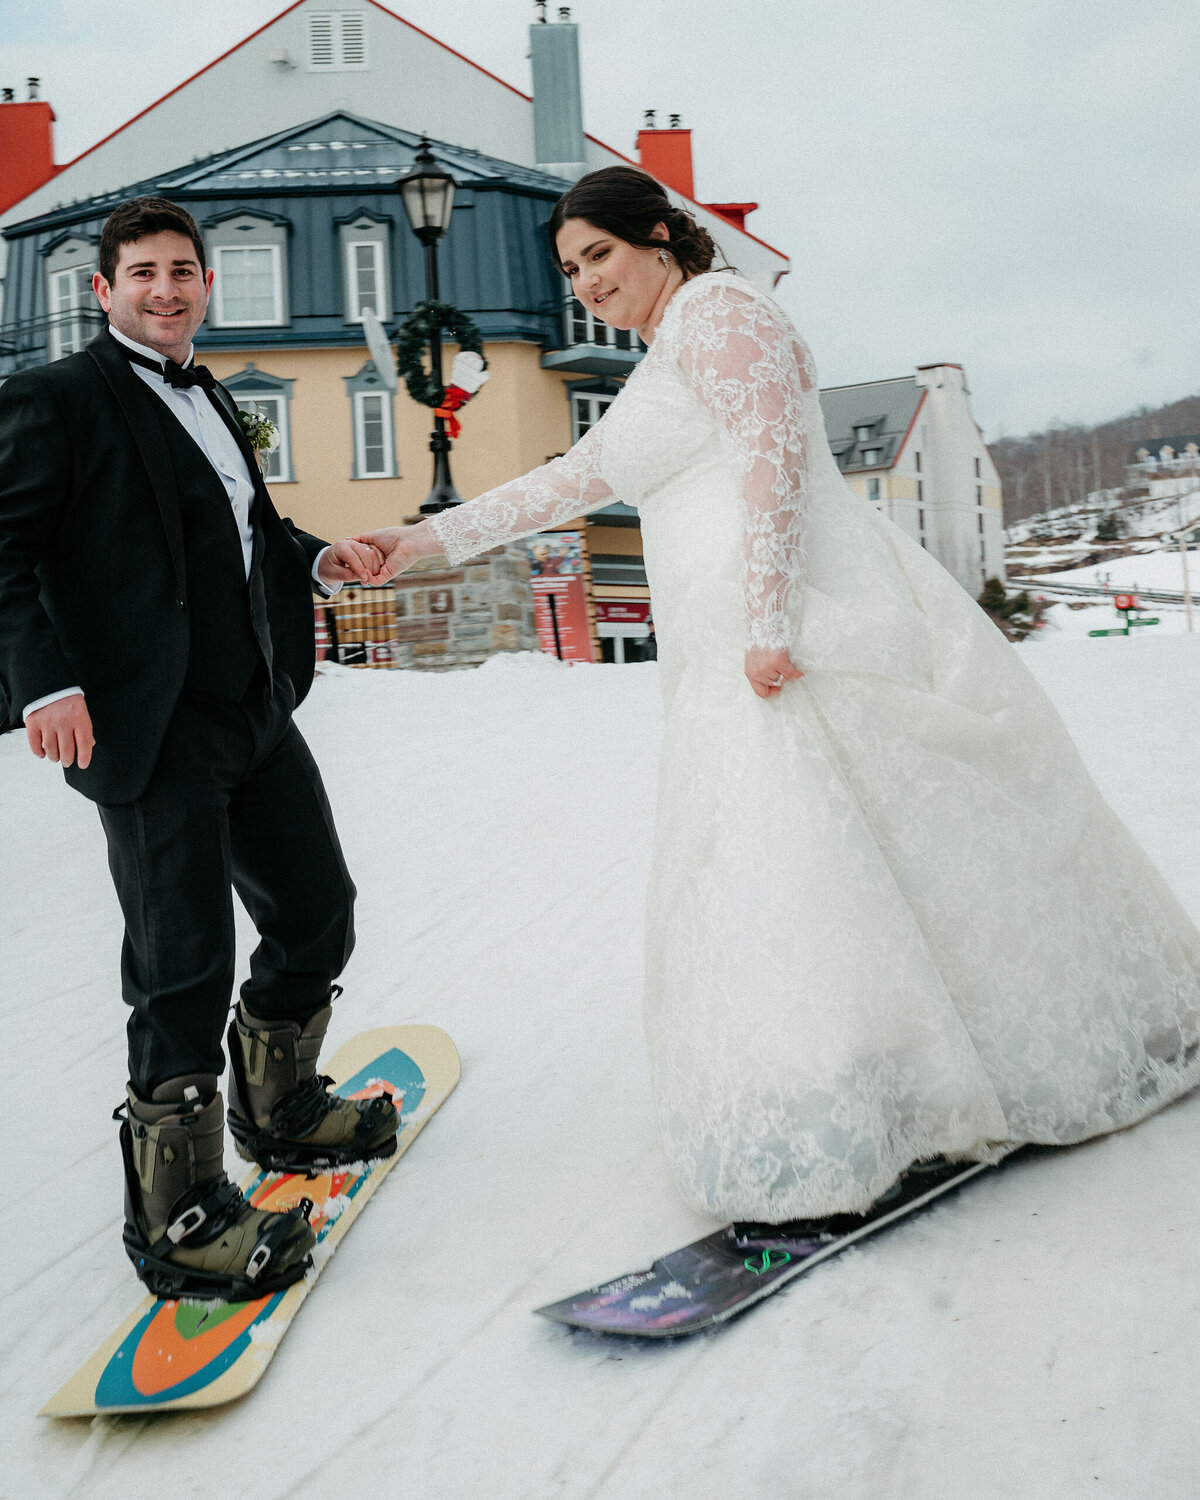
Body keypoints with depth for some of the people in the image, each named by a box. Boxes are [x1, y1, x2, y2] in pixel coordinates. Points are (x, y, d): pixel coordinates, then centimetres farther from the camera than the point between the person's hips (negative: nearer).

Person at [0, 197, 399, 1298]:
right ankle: (176, 1216, 10)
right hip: (153, 732, -8)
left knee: (320, 919, 15)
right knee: (185, 968, -5)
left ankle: (279, 1104, 38)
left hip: (258, 712, 8)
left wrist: (316, 558, 12)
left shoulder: (209, 403, 21)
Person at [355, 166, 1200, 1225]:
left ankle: (830, 1148, 2)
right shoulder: (661, 372, 28)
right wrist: (427, 540, 24)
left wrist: (767, 623, -22)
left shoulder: (713, 308, -1)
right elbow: (566, 484, 29)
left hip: (799, 637, -9)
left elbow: (774, 452, -15)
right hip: (742, 661, 9)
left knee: (790, 874, -8)